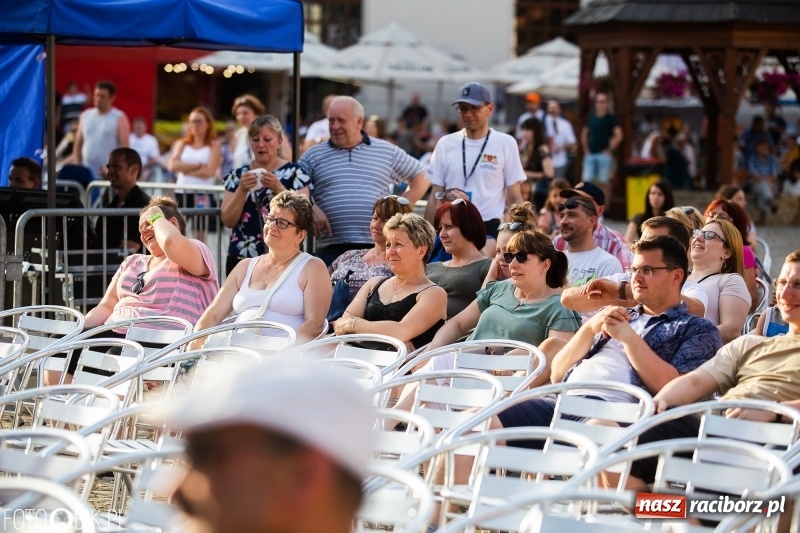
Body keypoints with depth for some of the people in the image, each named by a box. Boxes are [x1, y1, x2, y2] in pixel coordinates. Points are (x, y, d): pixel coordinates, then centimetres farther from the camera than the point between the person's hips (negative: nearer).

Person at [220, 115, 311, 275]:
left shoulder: (294, 173, 5)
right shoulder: (238, 175, 11)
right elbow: (228, 221, 4)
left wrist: (278, 188, -16)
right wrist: (242, 190, -10)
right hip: (242, 258, 2)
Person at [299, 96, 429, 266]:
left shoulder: (387, 152, 11)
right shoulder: (314, 155, 11)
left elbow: (421, 177, 19)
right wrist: (311, 209, -7)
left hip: (377, 248, 0)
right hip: (331, 250, 0)